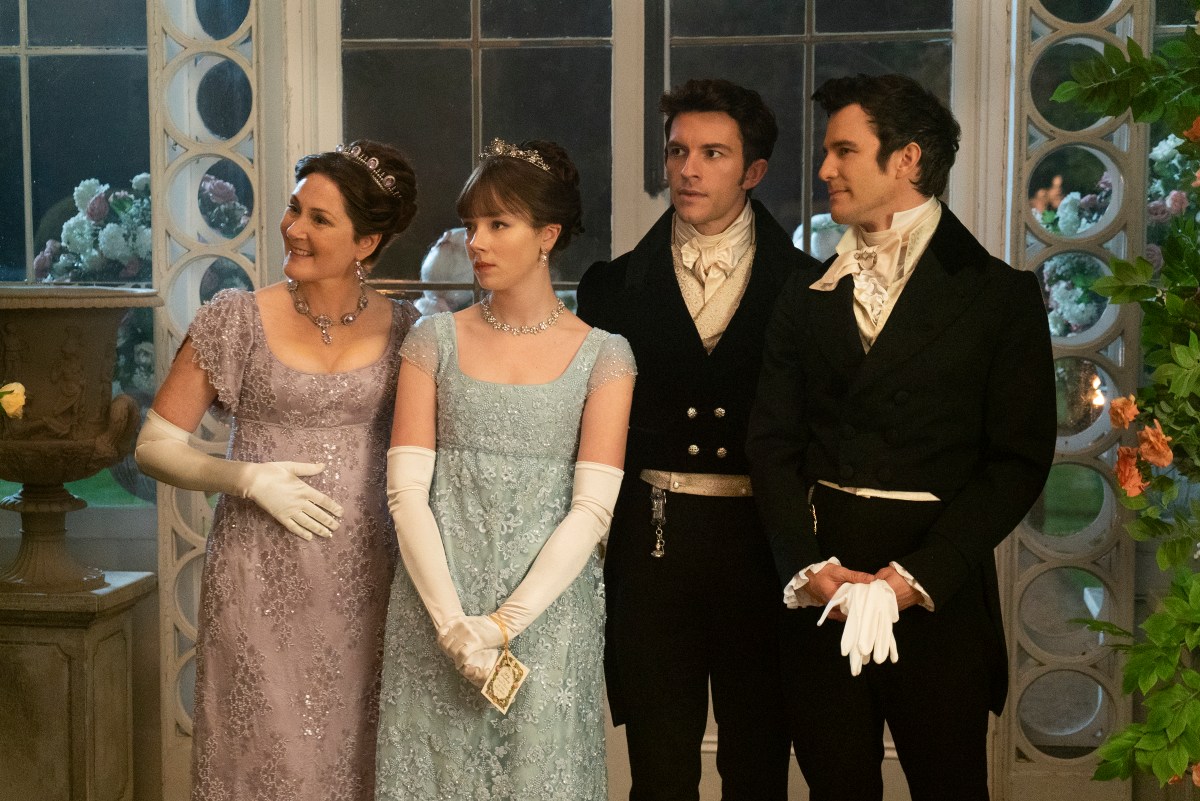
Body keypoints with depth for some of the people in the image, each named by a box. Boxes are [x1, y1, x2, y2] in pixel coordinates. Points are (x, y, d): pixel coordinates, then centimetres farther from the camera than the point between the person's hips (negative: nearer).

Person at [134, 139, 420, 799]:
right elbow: (154, 445, 2)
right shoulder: (236, 320, -2)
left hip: (364, 580, 2)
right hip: (260, 579, -1)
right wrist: (247, 479, -12)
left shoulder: (403, 330, 3)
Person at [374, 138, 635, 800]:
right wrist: (451, 620, -13)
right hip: (436, 610, 1)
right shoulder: (436, 340, 5)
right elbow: (406, 487, -1)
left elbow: (592, 508, -6)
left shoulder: (602, 355, 1)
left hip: (547, 609, -1)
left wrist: (505, 622, -15)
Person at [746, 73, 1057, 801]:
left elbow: (1019, 459, -6)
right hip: (818, 593, 3)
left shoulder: (1000, 295, -1)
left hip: (938, 595, -3)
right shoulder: (806, 299, 10)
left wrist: (917, 576, -15)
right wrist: (807, 565, -10)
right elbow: (774, 445, 6)